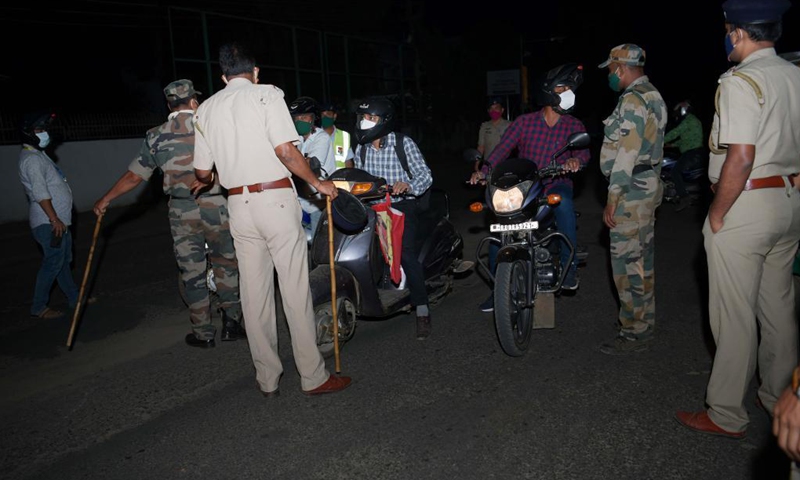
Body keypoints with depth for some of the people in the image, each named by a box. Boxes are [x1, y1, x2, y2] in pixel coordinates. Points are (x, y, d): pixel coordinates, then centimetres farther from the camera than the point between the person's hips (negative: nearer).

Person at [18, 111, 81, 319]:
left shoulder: (38, 155, 18)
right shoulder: (32, 159, -15)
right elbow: (40, 193, -22)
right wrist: (54, 219, -24)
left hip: (59, 219, 10)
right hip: (49, 222, -10)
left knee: (64, 260, 16)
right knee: (53, 262, -6)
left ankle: (74, 297, 26)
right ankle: (38, 307, 2)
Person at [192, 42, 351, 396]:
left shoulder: (206, 109, 12)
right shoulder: (266, 94, -2)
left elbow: (203, 173, 12)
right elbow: (286, 151, -14)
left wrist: (206, 181, 36)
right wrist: (318, 183, -2)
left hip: (239, 205, 5)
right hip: (275, 199, -4)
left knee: (254, 293, 10)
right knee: (295, 290, 1)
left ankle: (267, 379, 18)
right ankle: (313, 377, 8)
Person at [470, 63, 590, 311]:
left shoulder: (574, 126, 5)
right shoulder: (524, 122, 3)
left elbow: (583, 150, -10)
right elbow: (503, 147, -5)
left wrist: (576, 159, -35)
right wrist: (484, 171, -21)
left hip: (557, 185, -1)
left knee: (564, 204, -37)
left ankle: (569, 265, -21)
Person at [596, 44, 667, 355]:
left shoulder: (633, 100, -15)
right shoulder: (652, 96, 17)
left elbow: (627, 153, -21)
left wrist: (613, 198, -20)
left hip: (631, 190, -11)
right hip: (648, 186, 11)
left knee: (627, 261, -6)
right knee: (642, 259, 16)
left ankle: (634, 333, 2)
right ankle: (645, 323, 28)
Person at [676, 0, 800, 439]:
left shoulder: (740, 81, -15)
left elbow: (741, 158, -23)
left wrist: (716, 216, -15)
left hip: (746, 205, -9)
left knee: (734, 316, -1)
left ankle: (726, 416, 11)